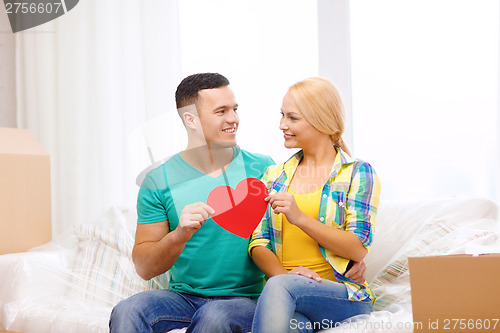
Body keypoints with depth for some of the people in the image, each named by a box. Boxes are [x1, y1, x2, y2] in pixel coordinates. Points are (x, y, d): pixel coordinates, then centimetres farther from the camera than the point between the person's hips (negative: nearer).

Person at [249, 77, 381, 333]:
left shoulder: (357, 173, 5)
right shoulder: (274, 176, 18)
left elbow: (358, 248, -5)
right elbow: (258, 243, 9)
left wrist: (300, 217, -16)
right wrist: (284, 273, -13)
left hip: (343, 297, -1)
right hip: (281, 293, 2)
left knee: (278, 287, -34)